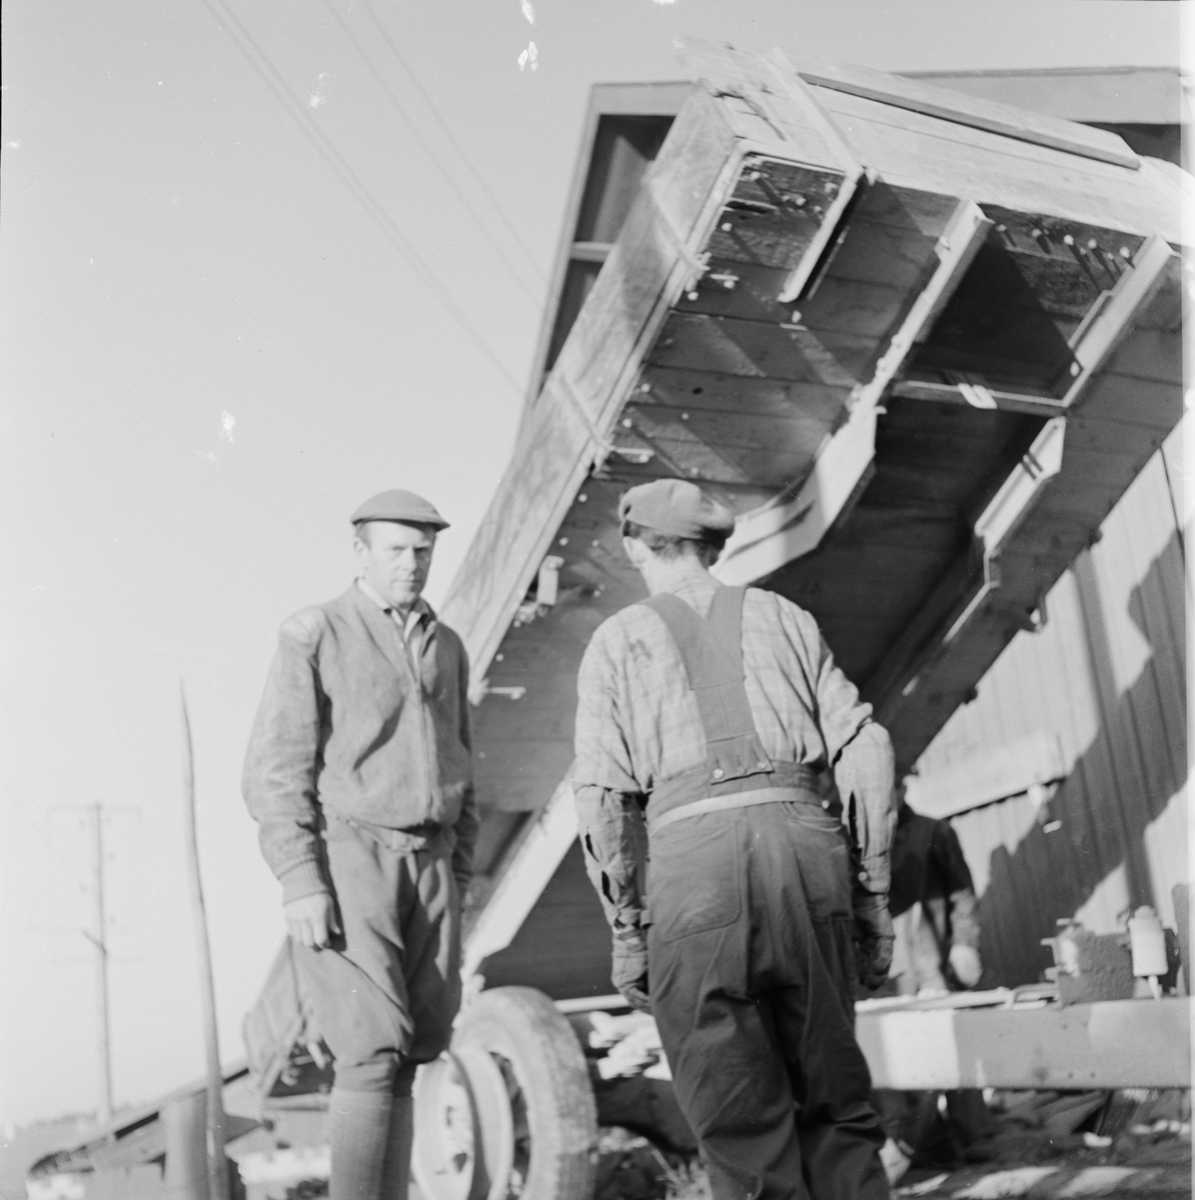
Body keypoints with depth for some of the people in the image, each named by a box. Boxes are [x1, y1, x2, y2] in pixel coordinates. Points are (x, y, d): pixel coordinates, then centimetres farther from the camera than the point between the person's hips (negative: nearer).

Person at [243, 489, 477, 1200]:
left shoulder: (447, 648, 14)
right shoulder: (313, 637, -3)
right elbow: (275, 772, -8)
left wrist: (458, 884, 12)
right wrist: (300, 884, -17)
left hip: (428, 866, 5)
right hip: (344, 859, -5)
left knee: (402, 1059, 5)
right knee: (373, 1052, -14)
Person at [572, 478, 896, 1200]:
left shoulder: (618, 642, 14)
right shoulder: (784, 619, 20)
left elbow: (603, 796, 2)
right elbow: (865, 752, 10)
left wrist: (625, 930, 7)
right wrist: (873, 896, 14)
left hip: (691, 856, -2)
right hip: (805, 845, 2)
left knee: (743, 1120, 3)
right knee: (834, 1102, 14)